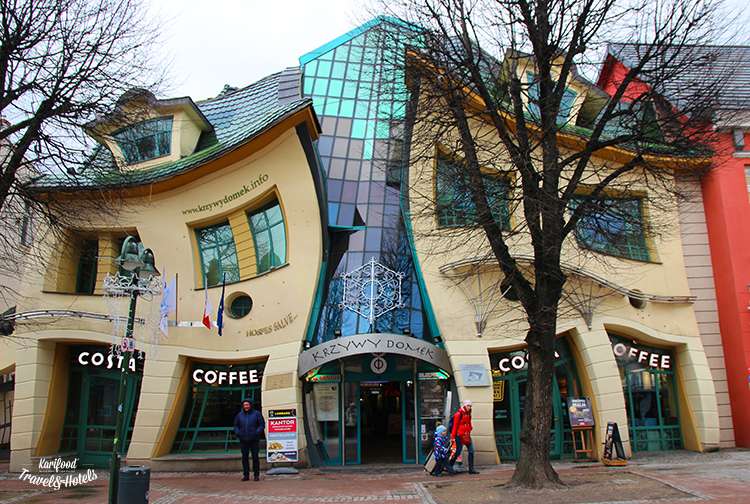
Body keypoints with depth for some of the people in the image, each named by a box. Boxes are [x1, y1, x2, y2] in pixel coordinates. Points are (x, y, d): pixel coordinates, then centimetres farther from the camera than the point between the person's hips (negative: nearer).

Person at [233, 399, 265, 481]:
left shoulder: (256, 414, 1)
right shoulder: (239, 415, 9)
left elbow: (262, 425, 0)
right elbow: (236, 426, 16)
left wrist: (257, 433, -13)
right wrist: (238, 433, -1)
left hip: (254, 440, -3)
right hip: (243, 440, 3)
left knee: (255, 457, 0)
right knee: (244, 457, 6)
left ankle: (256, 475, 7)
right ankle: (246, 475, 14)